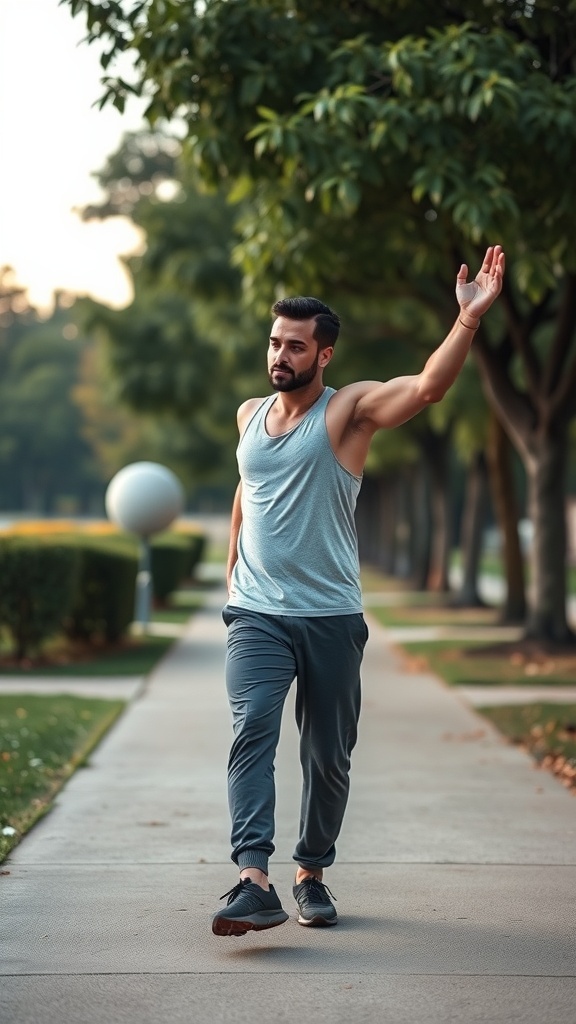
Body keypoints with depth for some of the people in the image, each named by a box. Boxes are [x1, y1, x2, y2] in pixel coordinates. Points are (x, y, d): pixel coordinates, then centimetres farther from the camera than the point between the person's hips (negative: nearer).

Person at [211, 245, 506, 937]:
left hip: (331, 618, -2)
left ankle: (312, 874, 25)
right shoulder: (249, 415, 11)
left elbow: (428, 387, -22)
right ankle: (255, 884, -28)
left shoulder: (350, 409, -4)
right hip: (257, 614, 2)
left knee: (328, 755, 6)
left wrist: (470, 319, -35)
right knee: (252, 731, -18)